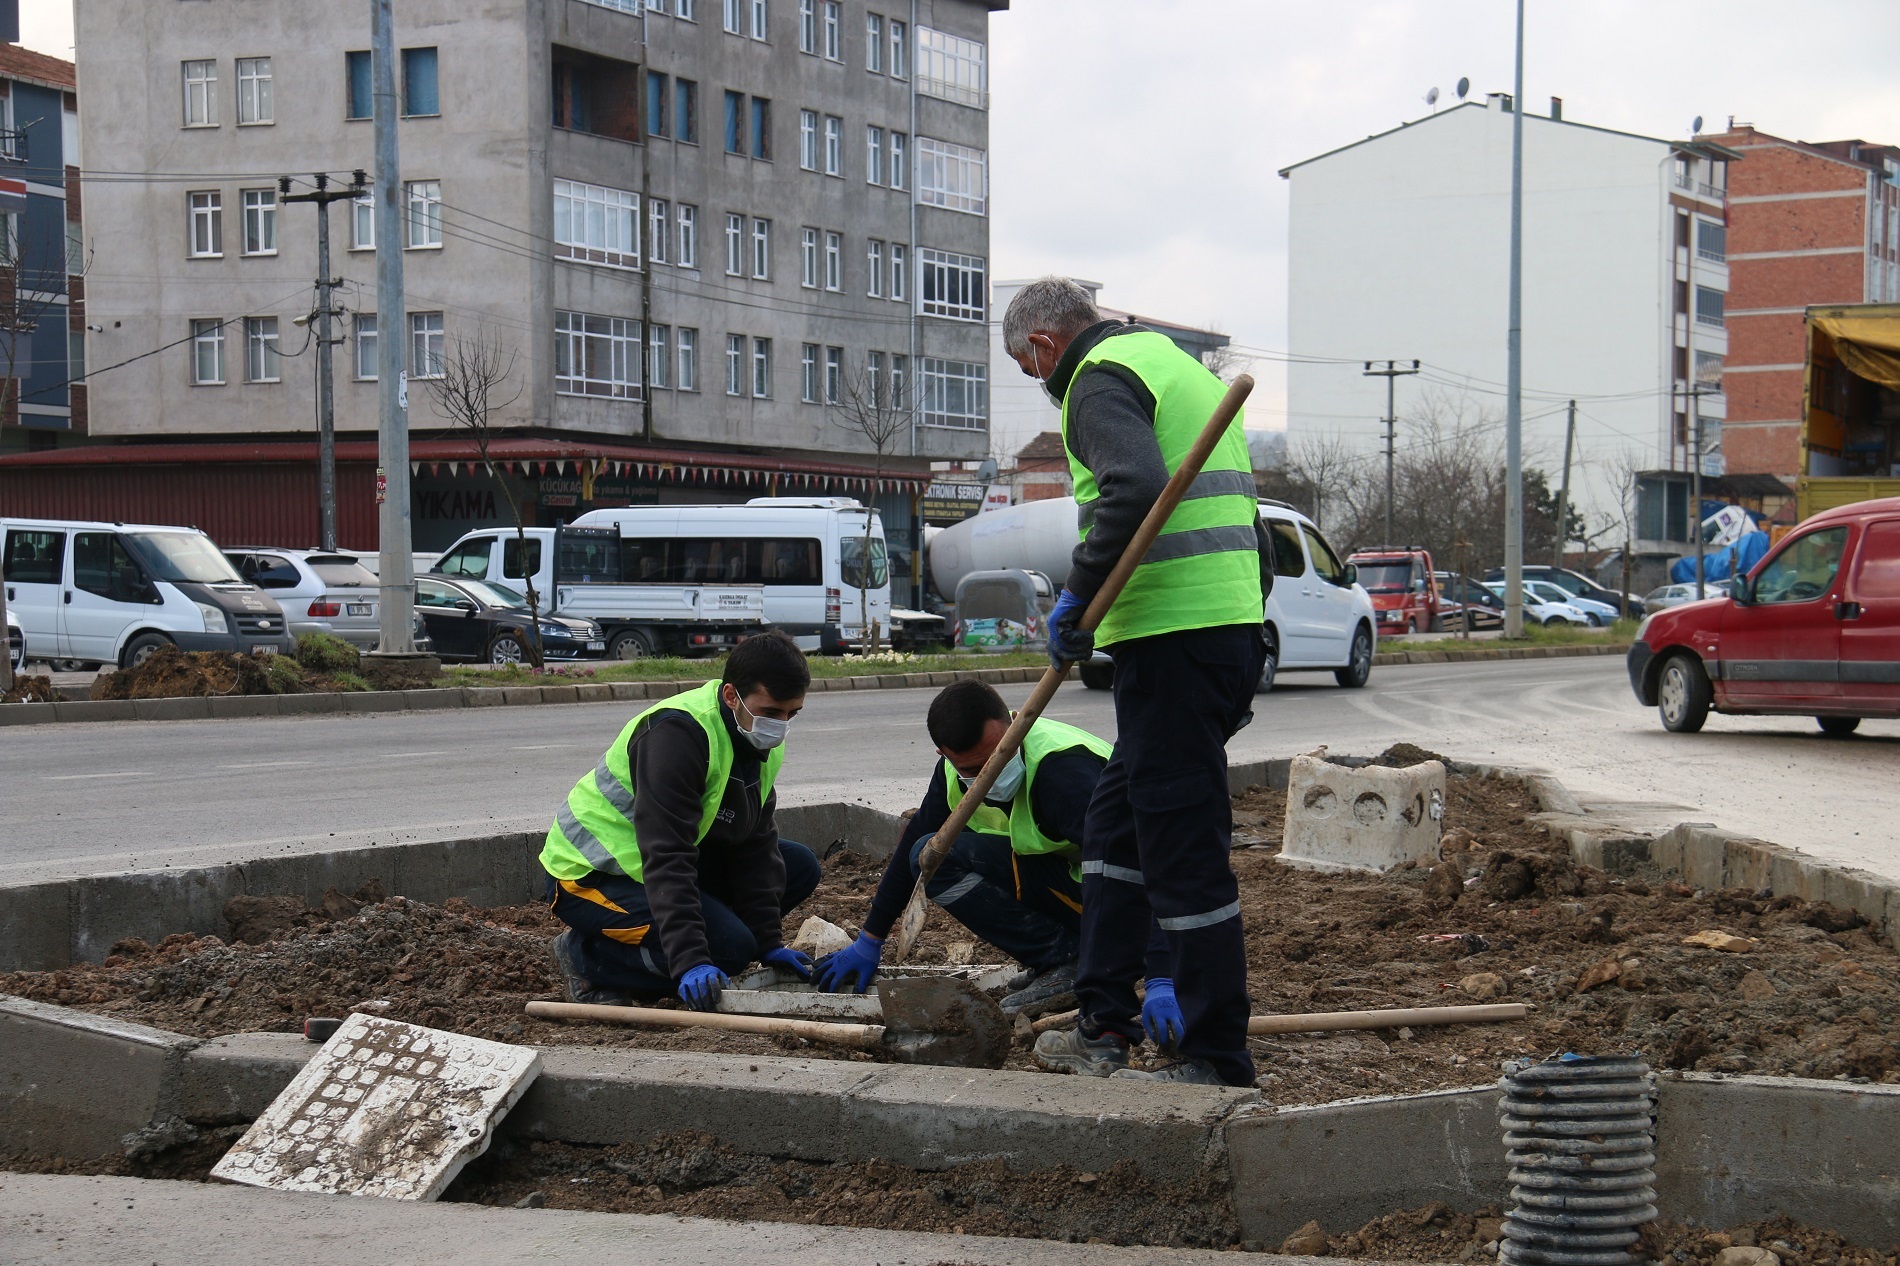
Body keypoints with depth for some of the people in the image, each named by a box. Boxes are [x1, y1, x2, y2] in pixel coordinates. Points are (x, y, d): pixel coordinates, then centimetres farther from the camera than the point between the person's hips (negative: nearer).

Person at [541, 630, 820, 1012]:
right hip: (592, 874, -9)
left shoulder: (764, 742, -1)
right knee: (729, 948, -26)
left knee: (800, 867, 4)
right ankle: (585, 955, -6)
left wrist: (769, 943, -5)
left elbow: (757, 845, 2)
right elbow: (666, 859, -34)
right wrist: (690, 962, -40)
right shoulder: (677, 734, -29)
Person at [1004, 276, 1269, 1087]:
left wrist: (1078, 596, -18)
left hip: (1173, 636, -10)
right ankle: (1104, 1026, 23)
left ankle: (1217, 1060, -2)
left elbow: (1137, 487, -26)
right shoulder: (1181, 366, 24)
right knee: (1115, 823, 18)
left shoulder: (1101, 379, -6)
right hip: (1230, 621, 10)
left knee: (1183, 846, -6)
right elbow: (1241, 515, 23)